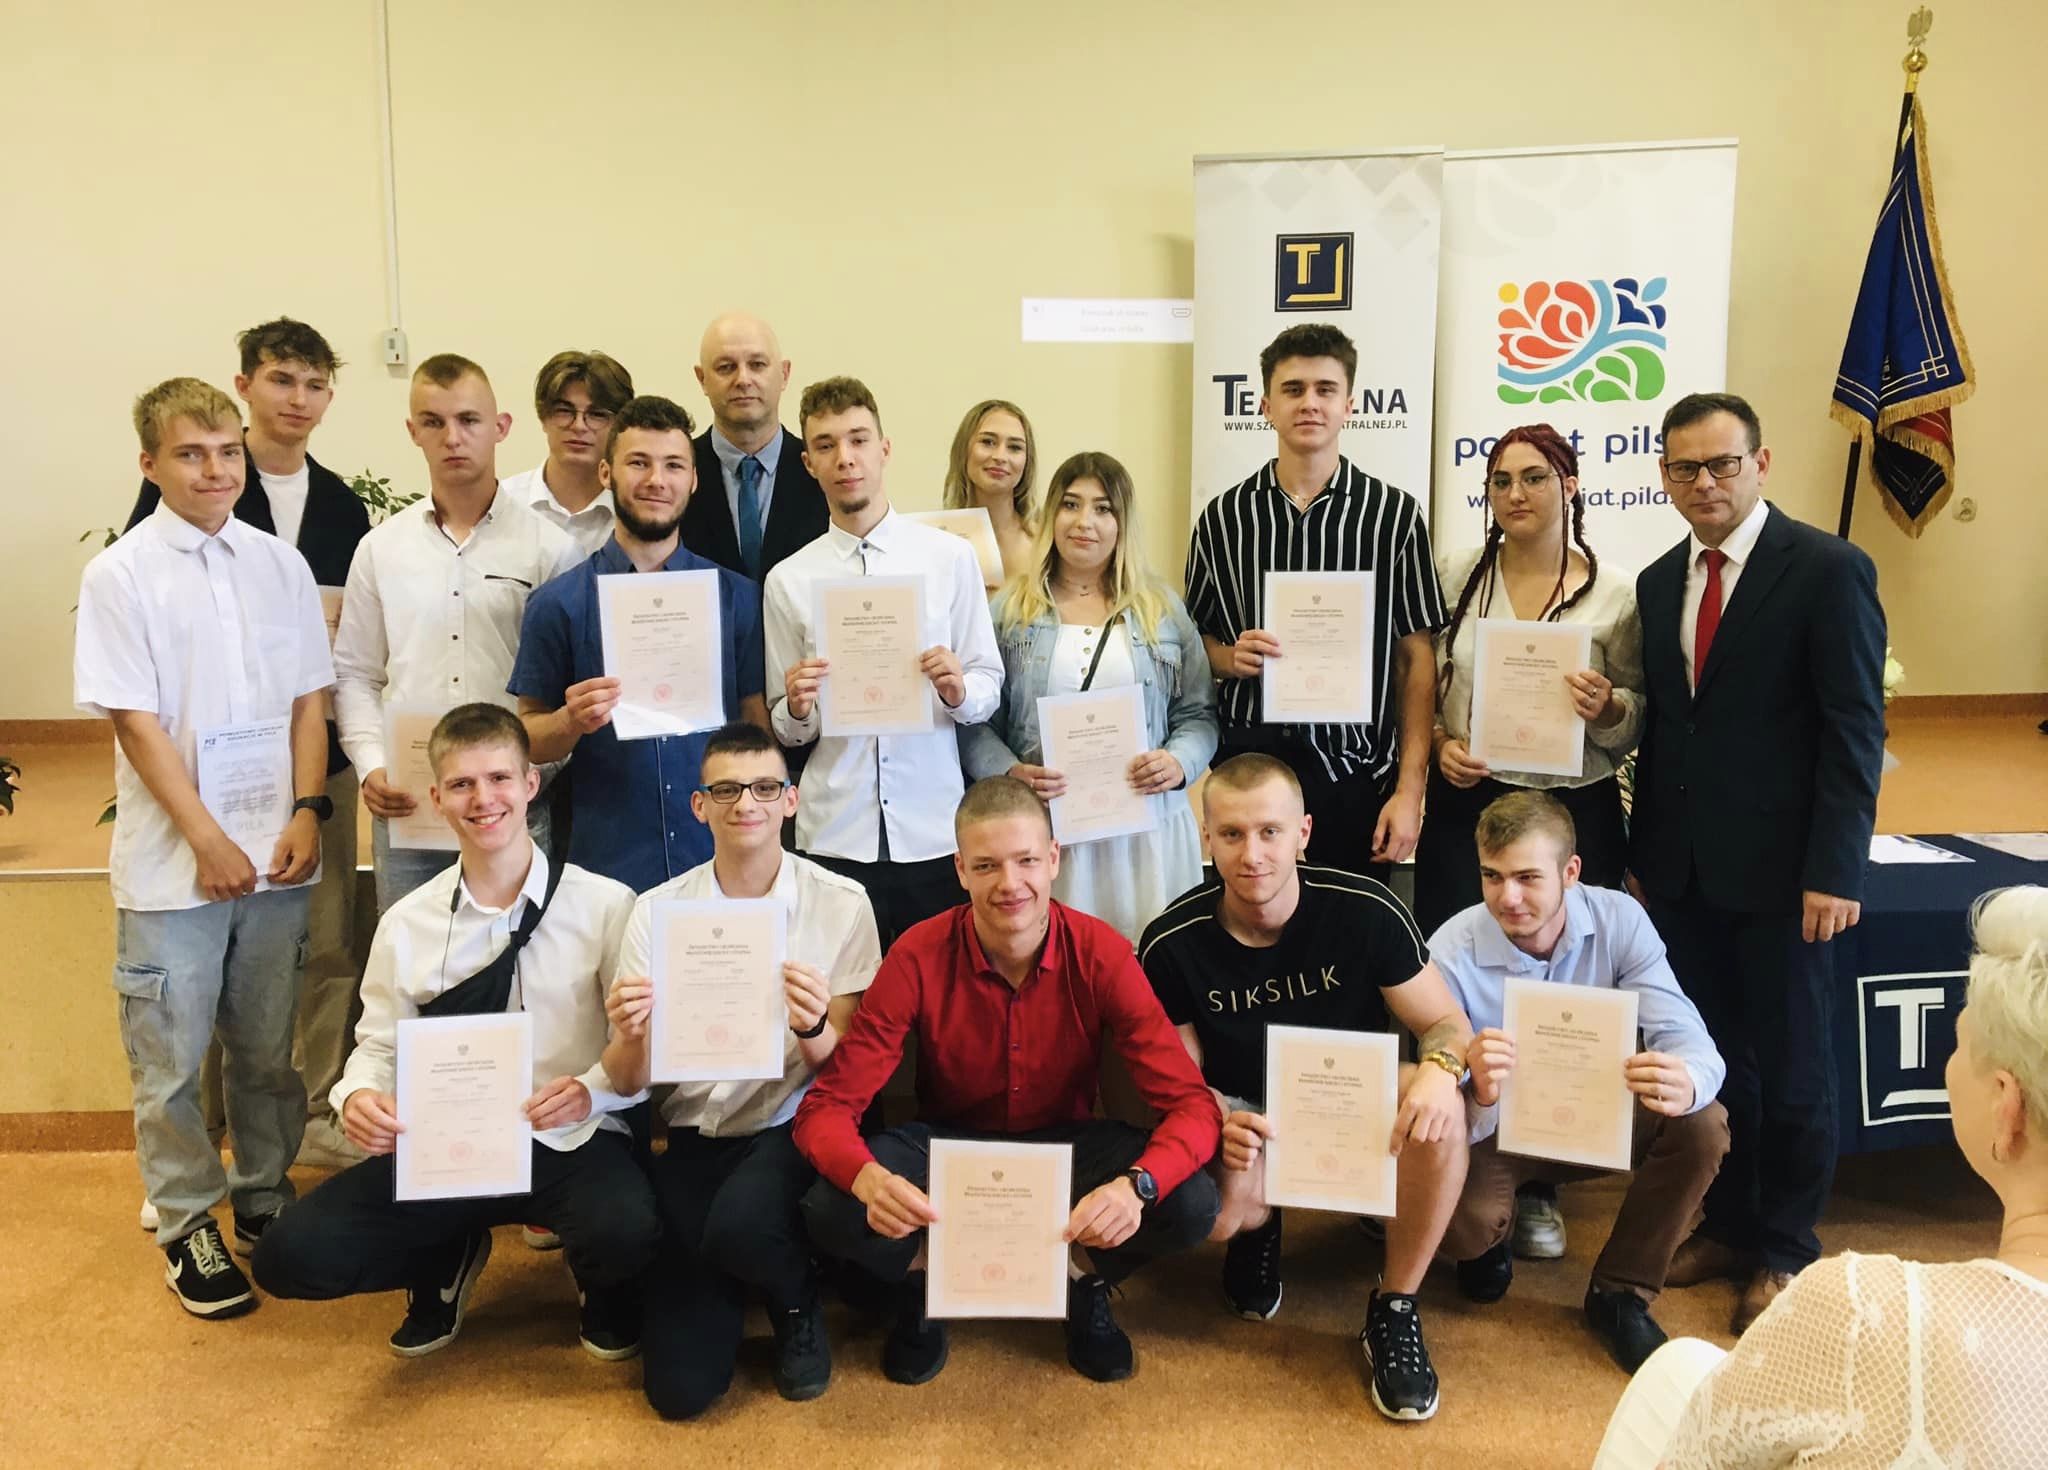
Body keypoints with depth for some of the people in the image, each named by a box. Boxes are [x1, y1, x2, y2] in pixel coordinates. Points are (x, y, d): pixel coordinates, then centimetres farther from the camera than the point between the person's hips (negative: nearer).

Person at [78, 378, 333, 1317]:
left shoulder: (280, 565, 4)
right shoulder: (120, 575, -5)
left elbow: (308, 700, 6)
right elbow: (137, 722, -8)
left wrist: (306, 812, -5)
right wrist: (209, 842, -11)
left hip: (276, 855, 3)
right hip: (172, 865, -3)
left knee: (268, 1051, 14)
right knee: (170, 1062, 7)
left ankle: (265, 1201, 31)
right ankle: (187, 1225, 24)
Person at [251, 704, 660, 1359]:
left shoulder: (605, 906, -7)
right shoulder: (406, 925, 3)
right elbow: (379, 1044, 9)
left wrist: (593, 1090, -27)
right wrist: (358, 1096, -14)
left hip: (570, 1144, -3)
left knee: (625, 1230, -34)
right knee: (289, 1257, -13)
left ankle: (605, 1292, 8)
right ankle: (448, 1259, 19)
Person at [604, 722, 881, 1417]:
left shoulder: (841, 903, -5)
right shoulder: (657, 911, -1)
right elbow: (634, 1080, -3)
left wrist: (813, 1027, -29)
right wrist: (630, 1039, -27)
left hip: (791, 1127, -2)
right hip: (695, 1136, 2)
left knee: (739, 1223, -35)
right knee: (680, 1387, -8)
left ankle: (798, 1305, 2)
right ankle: (727, 1281, 27)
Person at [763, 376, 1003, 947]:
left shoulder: (951, 557, 2)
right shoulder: (788, 580, 5)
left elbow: (989, 684, 5)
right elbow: (785, 731, 8)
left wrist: (959, 691, -16)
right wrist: (797, 708, -13)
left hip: (934, 833, 0)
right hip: (833, 836, 1)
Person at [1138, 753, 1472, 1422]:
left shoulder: (1365, 911, -17)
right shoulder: (1172, 942, -16)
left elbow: (1448, 1024, -10)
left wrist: (1440, 1066, -36)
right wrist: (1219, 1122, -30)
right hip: (1241, 1116, 0)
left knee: (1438, 1108, -33)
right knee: (1212, 1208, -33)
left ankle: (1394, 1310, -10)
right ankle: (1257, 1226, 11)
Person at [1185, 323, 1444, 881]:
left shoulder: (1393, 514, 1)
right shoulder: (1223, 517, 6)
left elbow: (1417, 659, 1)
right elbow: (1197, 638, 14)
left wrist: (1410, 790, -5)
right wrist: (1232, 658, -9)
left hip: (1355, 774, -1)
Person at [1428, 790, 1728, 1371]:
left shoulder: (1619, 920, -18)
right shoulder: (1451, 952, -24)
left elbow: (1690, 1040, -24)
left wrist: (1684, 1082, -50)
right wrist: (1474, 1091, -52)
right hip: (1494, 1128, -2)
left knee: (1702, 1126, -25)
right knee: (1463, 1220, -31)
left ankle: (1619, 1293, -2)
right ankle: (1491, 1237, 12)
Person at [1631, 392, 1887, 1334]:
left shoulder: (1828, 570, -8)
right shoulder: (1659, 581, 9)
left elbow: (1854, 732, -11)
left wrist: (1834, 871, -16)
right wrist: (1642, 851, 9)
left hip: (1778, 867, -5)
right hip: (1681, 867, 5)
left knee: (1789, 1064, 9)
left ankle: (1785, 1250, 26)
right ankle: (1727, 1224, 30)